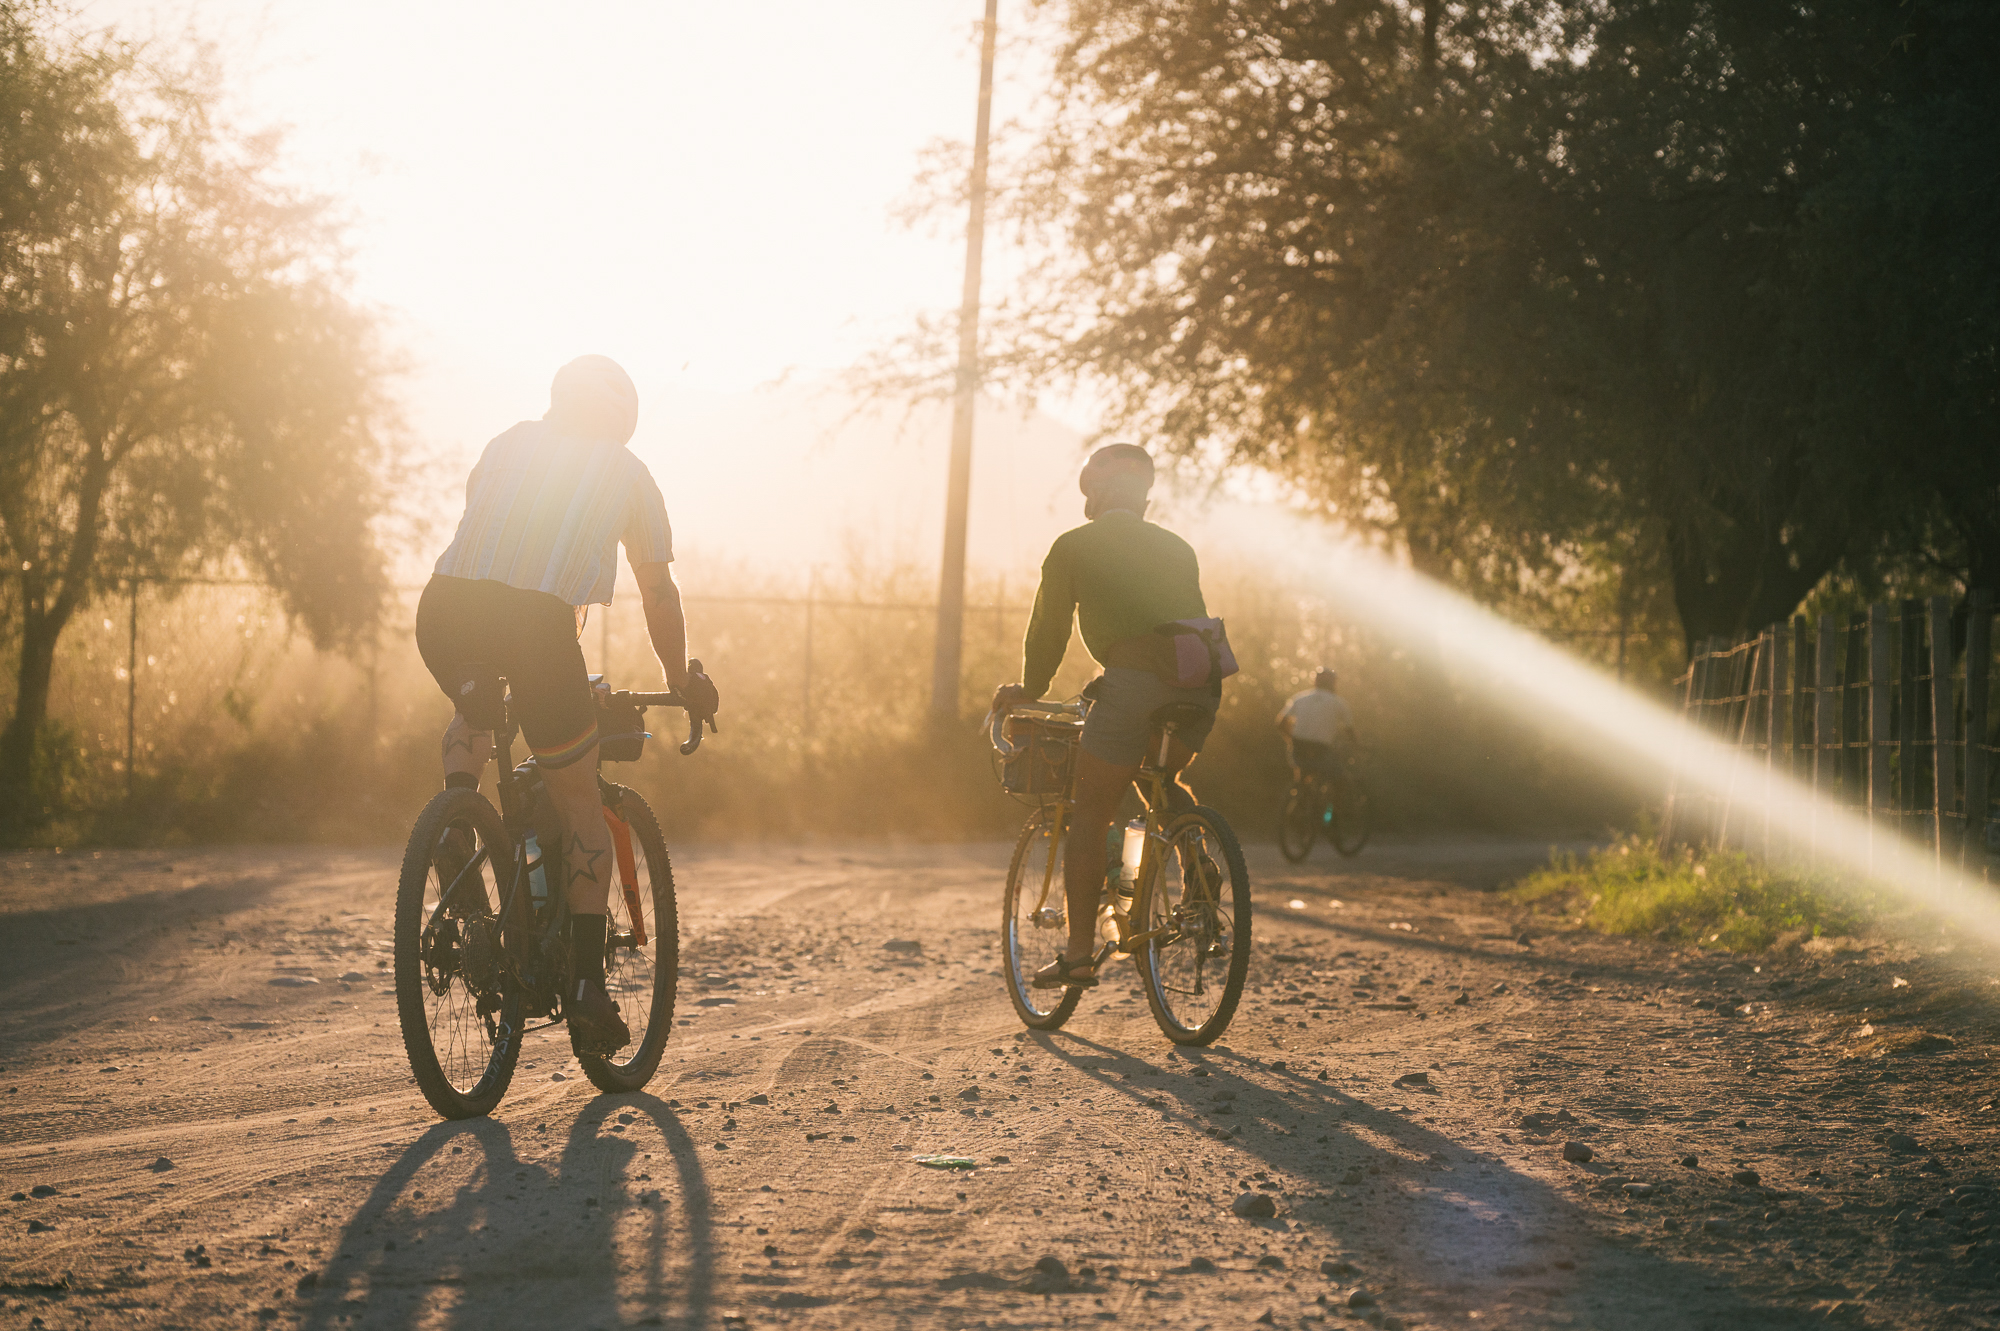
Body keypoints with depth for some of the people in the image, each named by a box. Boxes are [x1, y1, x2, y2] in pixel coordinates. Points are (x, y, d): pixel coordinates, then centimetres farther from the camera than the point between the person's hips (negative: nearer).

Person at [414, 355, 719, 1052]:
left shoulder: (510, 442, 29)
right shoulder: (629, 474, 23)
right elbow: (659, 594, 27)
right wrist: (683, 680, 42)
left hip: (445, 607, 3)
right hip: (535, 623, -3)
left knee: (474, 706, 37)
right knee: (580, 801, 14)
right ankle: (587, 983, 9)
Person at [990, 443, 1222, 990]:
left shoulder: (1073, 546, 16)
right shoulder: (1176, 548, 28)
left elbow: (1048, 630, 17)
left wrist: (1029, 691, 32)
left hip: (1133, 680, -5)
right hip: (1200, 684, 5)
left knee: (1090, 815, 4)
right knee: (1163, 781, 31)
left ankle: (1078, 952, 2)